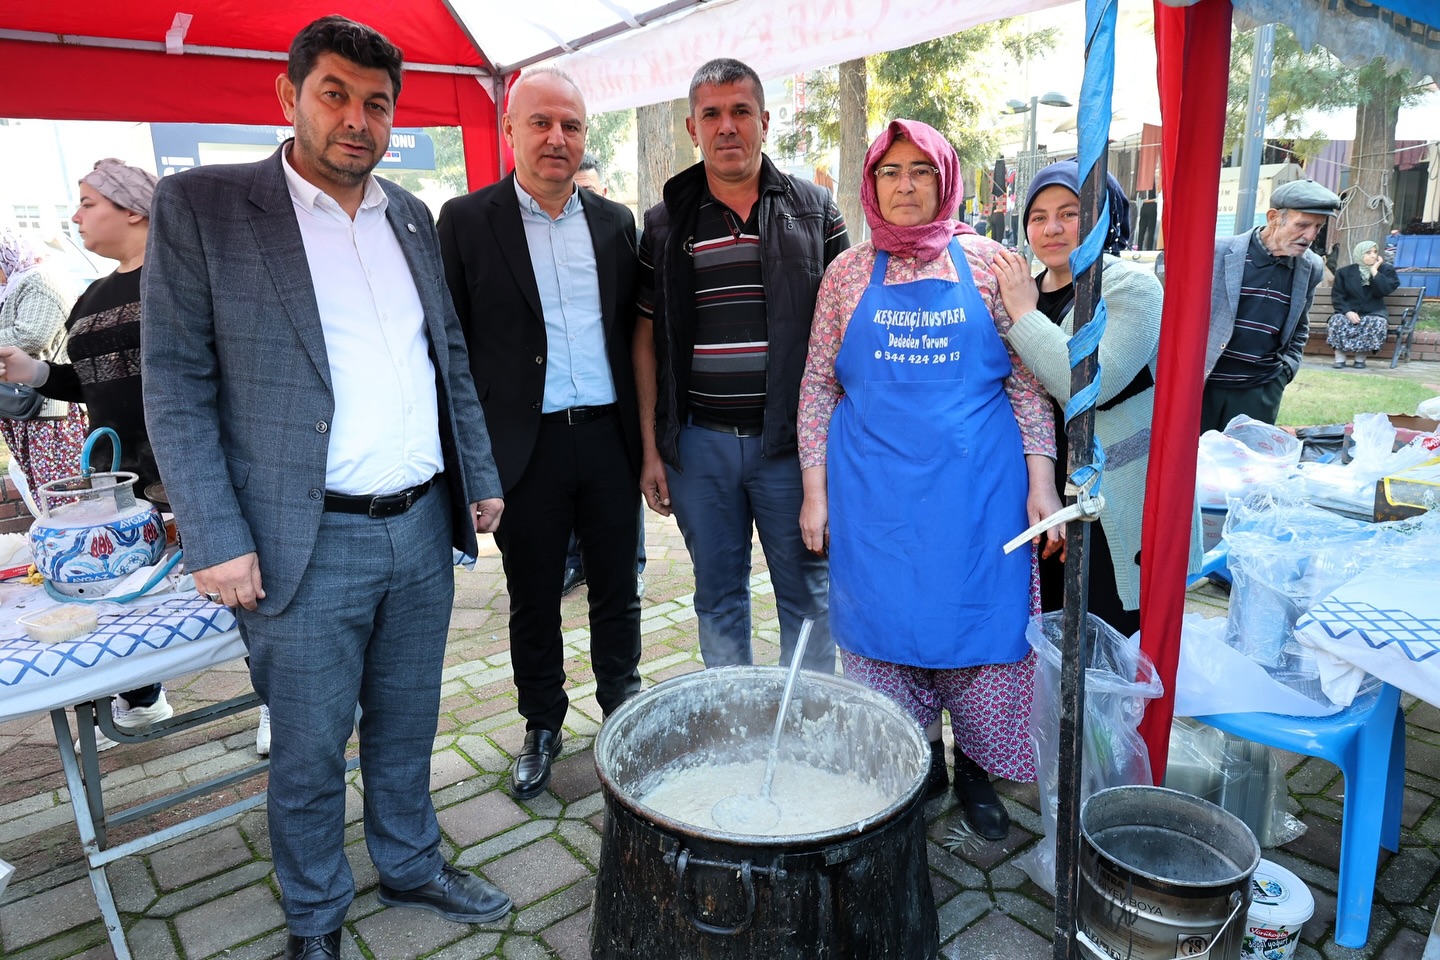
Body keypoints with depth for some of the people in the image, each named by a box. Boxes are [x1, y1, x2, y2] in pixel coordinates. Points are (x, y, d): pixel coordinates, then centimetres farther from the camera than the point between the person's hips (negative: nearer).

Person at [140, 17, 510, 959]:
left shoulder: (411, 218, 11)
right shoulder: (200, 206, -5)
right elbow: (177, 386, -8)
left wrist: (480, 477, 13)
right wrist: (218, 539, -13)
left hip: (423, 529, 5)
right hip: (310, 544, -4)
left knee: (406, 726, 19)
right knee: (310, 751, 11)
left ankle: (412, 864, 42)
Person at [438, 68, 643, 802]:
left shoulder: (614, 221, 8)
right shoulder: (466, 221, -2)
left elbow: (632, 332, 11)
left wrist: (647, 438, 7)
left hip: (608, 438, 3)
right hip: (526, 446, -2)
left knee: (617, 590, 15)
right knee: (534, 603, 13)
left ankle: (623, 707, 36)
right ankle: (542, 727, 32)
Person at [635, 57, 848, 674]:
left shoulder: (813, 212, 4)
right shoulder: (666, 223, 7)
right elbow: (647, 340, 8)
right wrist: (650, 449, 4)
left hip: (791, 439, -1)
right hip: (699, 443, 2)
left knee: (807, 593, 8)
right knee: (718, 596, 13)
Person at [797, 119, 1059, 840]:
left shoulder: (985, 262, 4)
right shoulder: (849, 272, 5)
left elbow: (1027, 378, 5)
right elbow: (819, 385, 6)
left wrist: (1040, 480, -2)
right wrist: (814, 491, 1)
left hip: (976, 487, 0)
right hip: (875, 491, 1)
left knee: (980, 620, 6)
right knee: (884, 622, 8)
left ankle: (974, 766, 28)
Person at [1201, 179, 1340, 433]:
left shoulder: (1311, 268, 6)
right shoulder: (1220, 252, -8)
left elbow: (1299, 326, 20)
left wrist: (1287, 368, 9)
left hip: (1261, 390, 3)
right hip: (1203, 382, -3)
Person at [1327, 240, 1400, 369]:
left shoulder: (1386, 270, 5)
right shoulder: (1344, 272, 4)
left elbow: (1384, 291, -11)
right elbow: (1337, 296, -2)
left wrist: (1374, 271, -14)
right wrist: (1347, 311, -19)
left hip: (1373, 313, 0)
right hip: (1349, 311, 0)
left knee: (1378, 323, -33)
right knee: (1337, 320, -33)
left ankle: (1360, 357, -22)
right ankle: (1339, 357, -28)